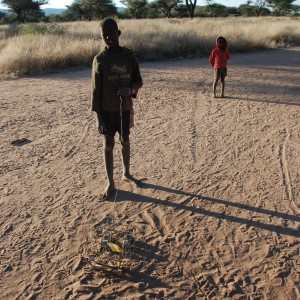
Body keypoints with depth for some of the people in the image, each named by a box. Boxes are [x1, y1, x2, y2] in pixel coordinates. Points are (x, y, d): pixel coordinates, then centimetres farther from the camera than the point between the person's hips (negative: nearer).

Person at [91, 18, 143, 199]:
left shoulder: (130, 55, -1)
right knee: (109, 144, 5)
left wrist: (131, 90, -19)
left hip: (125, 108, 2)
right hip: (107, 110, -2)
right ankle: (111, 183, 16)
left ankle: (126, 173, 36)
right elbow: (96, 91, -7)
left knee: (125, 141, 15)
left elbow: (139, 80, 5)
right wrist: (99, 118, -11)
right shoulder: (99, 60, -8)